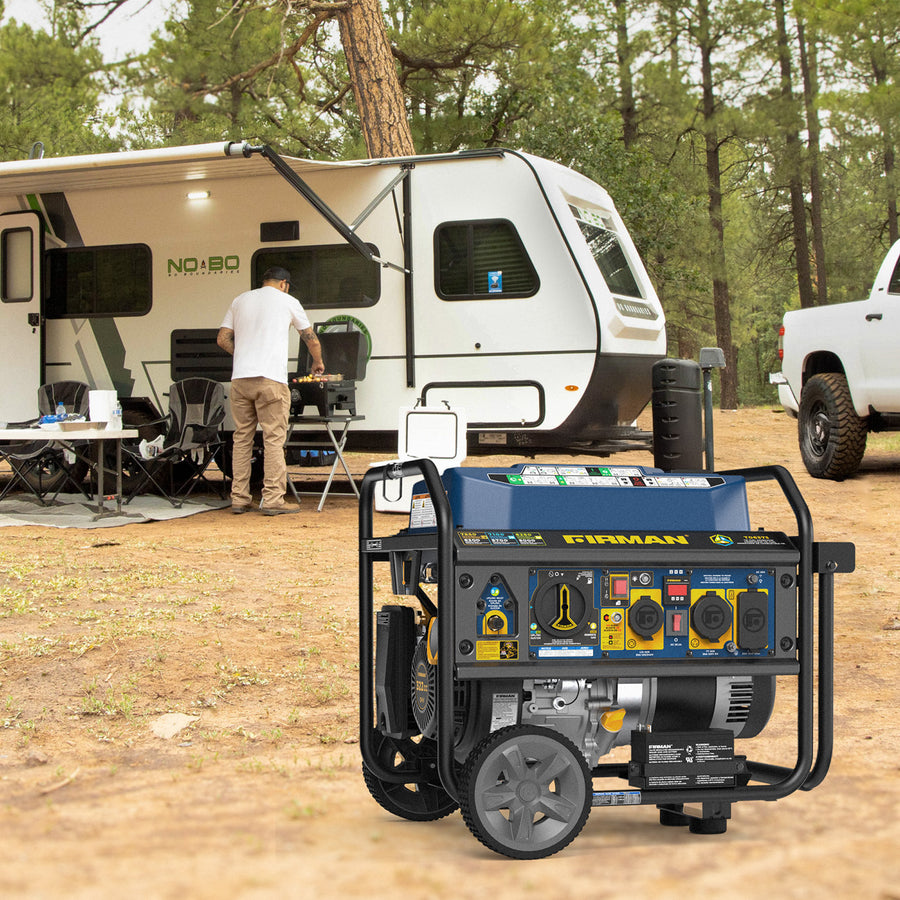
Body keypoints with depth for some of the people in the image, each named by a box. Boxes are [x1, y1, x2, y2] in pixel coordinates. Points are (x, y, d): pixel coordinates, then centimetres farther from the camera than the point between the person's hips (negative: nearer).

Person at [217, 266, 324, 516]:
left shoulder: (240, 300, 18)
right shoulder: (288, 302, 8)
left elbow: (222, 339, 15)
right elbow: (311, 339, 18)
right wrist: (318, 363, 35)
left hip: (240, 378, 4)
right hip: (270, 378, -4)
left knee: (242, 438, 11)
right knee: (274, 440, -2)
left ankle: (239, 499, 12)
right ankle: (273, 500, -5)